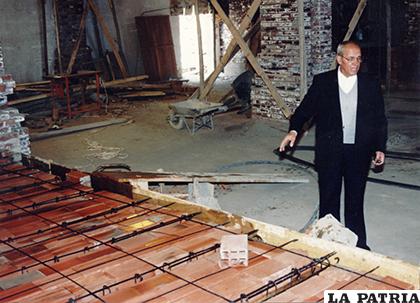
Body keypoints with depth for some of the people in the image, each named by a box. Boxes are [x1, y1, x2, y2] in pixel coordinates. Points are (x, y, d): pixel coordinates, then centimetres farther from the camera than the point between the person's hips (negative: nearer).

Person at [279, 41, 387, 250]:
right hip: (329, 152, -1)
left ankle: (358, 243, 22)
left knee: (355, 199, 10)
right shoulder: (322, 82, 0)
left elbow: (380, 120, 8)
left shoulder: (370, 85, 4)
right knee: (329, 198, 8)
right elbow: (306, 108, -1)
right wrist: (294, 130, -18)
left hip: (359, 152, 1)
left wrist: (380, 148, 2)